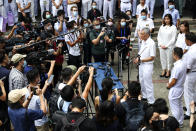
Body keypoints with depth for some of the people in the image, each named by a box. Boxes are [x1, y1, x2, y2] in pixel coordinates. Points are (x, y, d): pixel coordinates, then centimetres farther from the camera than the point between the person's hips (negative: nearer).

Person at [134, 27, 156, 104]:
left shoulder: (151, 43, -21)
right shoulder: (143, 41, 5)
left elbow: (152, 57, -21)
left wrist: (141, 60, -21)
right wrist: (137, 58, 1)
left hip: (147, 65, -9)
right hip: (141, 64, 9)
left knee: (148, 84, -3)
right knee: (142, 82, 22)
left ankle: (151, 101, 5)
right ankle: (144, 96, 40)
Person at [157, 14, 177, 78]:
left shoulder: (173, 27, -6)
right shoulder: (162, 27, 8)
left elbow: (173, 39, -9)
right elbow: (159, 36, 10)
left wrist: (166, 46, -11)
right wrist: (161, 44, -3)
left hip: (169, 47, -4)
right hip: (161, 46, 4)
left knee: (169, 59, 2)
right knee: (162, 58, 9)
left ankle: (168, 71, 14)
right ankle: (163, 71, 21)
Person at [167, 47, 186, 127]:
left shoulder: (177, 67, -29)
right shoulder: (183, 64, 0)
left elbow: (173, 81, -24)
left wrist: (168, 86, -6)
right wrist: (170, 83, 10)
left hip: (175, 90, -9)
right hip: (181, 88, 9)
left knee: (175, 108, 3)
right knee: (180, 106, 20)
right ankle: (180, 122, 33)